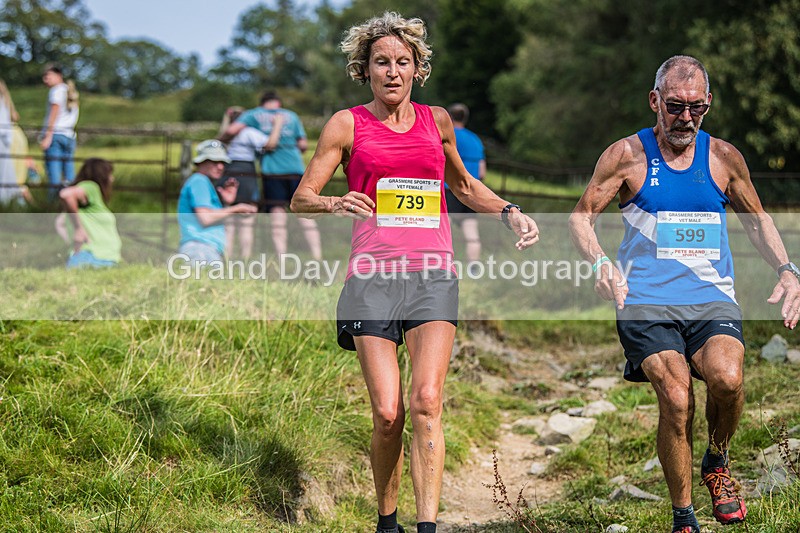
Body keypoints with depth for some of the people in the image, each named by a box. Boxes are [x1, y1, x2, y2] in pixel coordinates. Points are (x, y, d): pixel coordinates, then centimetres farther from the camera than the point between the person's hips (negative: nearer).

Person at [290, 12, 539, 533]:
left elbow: (464, 185, 31)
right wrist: (336, 204, -17)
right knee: (388, 415, -7)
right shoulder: (348, 125, 7)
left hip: (432, 275, 1)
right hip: (373, 276, -1)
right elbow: (301, 199, 5)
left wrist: (510, 213, 15)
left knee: (427, 401, -17)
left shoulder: (437, 121, 15)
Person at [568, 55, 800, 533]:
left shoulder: (724, 158, 10)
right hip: (647, 303, -2)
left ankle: (717, 462, 3)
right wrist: (601, 263, -11)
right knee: (676, 399, -23)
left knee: (726, 376, -29)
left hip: (714, 300, 2)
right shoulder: (628, 155, 3)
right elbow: (582, 216, 8)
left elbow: (757, 220, 23)